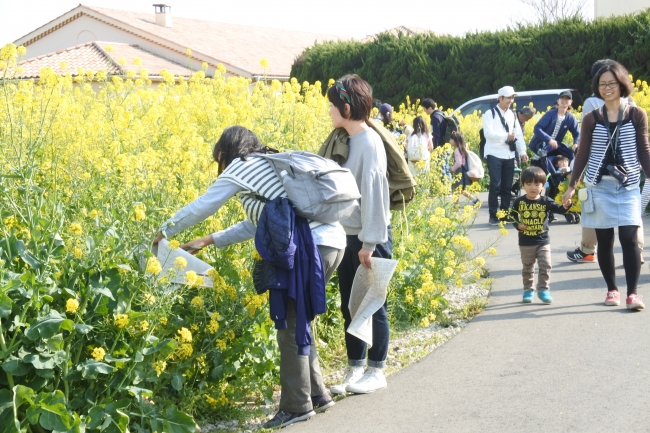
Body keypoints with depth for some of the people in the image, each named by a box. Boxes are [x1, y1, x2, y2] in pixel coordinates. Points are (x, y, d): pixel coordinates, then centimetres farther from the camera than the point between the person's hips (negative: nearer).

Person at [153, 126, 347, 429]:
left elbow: (202, 207, 8)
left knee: (290, 325, 0)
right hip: (332, 240, 9)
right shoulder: (270, 165, 27)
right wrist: (209, 241, 28)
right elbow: (258, 224, 26)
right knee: (296, 320, 18)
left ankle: (297, 406, 6)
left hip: (311, 246, -9)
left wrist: (165, 231, 23)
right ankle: (316, 393, 23)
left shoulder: (240, 167, 3)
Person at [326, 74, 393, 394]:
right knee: (349, 306, 13)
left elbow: (374, 192, -19)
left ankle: (376, 371, 17)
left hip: (371, 239, -8)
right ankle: (354, 369, 23)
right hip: (348, 236, 8)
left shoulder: (370, 142, -17)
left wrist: (370, 242, -19)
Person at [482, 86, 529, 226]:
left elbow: (519, 134, 10)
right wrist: (506, 136, -24)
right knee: (495, 185, -8)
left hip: (509, 156, 5)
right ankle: (493, 215, -1)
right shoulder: (490, 114, -3)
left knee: (507, 186, 7)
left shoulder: (512, 115, 14)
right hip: (495, 155, -5)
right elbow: (488, 133, -16)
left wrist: (523, 152, -1)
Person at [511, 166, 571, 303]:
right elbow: (512, 215, 8)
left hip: (543, 241, 0)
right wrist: (518, 225, -9)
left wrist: (565, 206, -37)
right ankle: (528, 290, 23)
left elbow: (558, 209, -15)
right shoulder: (519, 201, -5)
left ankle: (543, 289, 9)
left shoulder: (546, 201, -6)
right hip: (526, 243, 0)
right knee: (527, 268, 11)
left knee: (545, 266, -3)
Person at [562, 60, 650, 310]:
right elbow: (583, 155, 8)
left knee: (629, 237, -11)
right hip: (599, 186, 1)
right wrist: (572, 186, 6)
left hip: (628, 187, -1)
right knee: (604, 240, 4)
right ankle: (612, 290, 16)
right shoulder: (591, 119, 4)